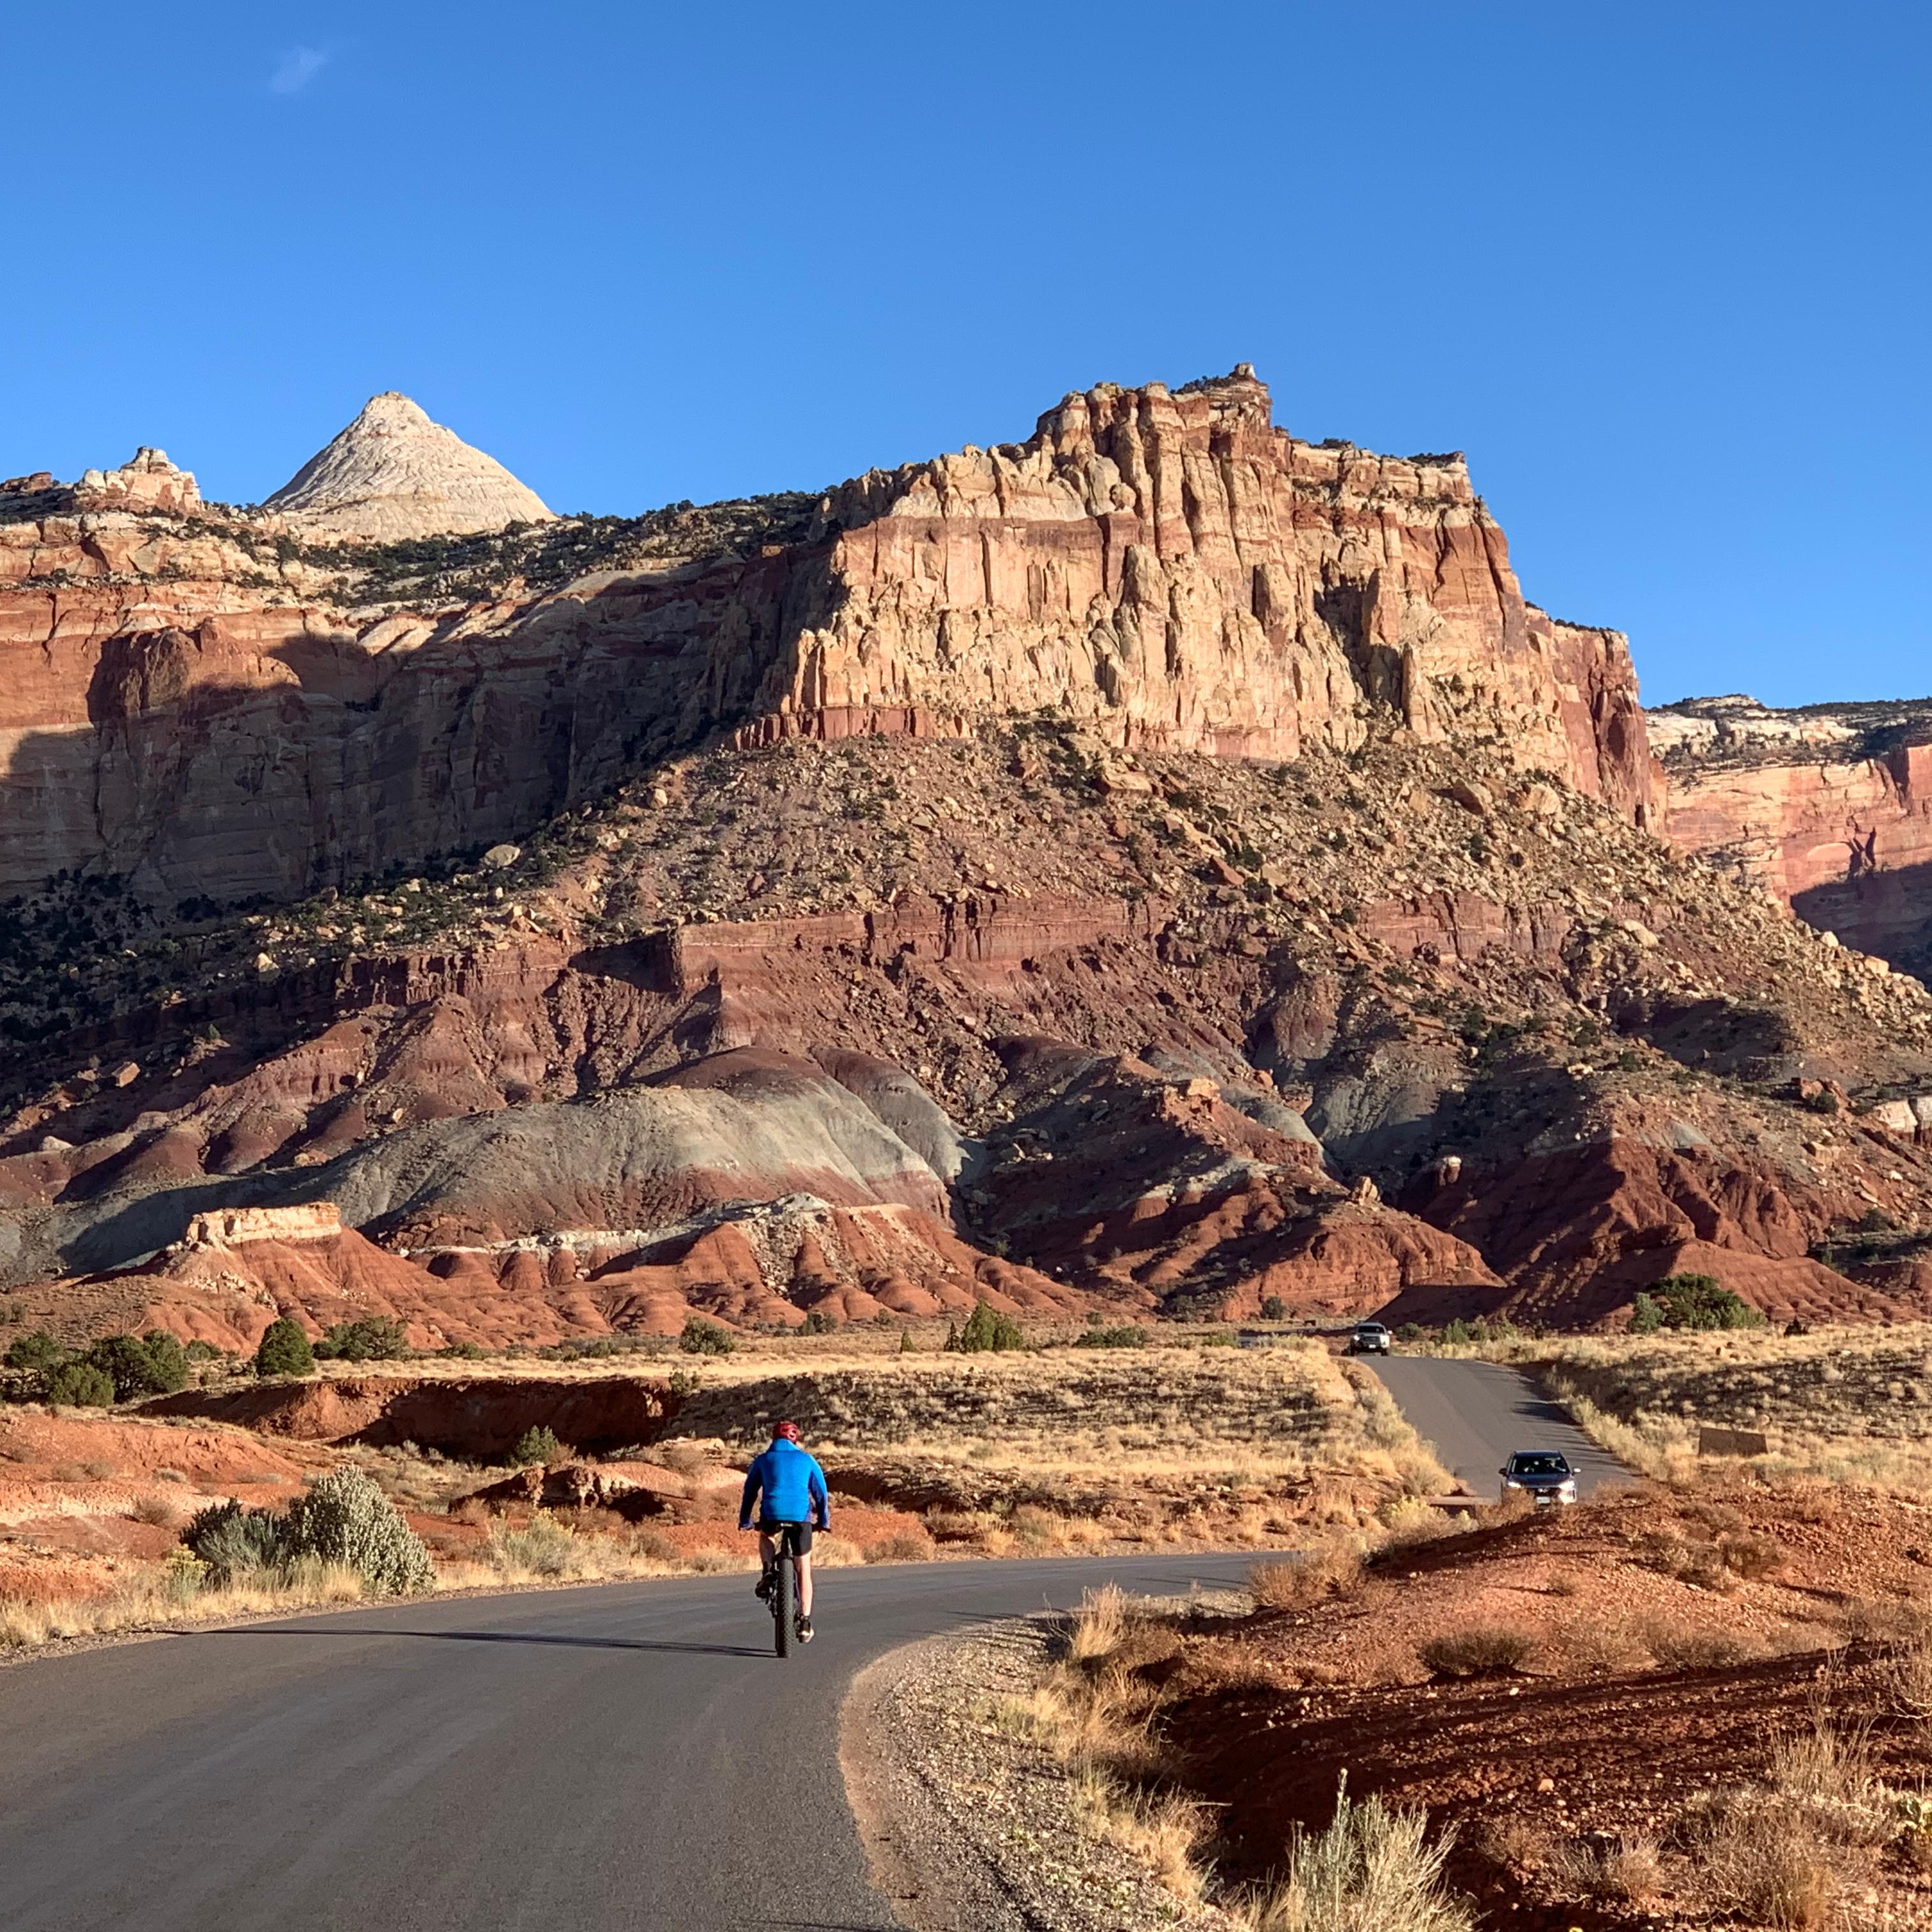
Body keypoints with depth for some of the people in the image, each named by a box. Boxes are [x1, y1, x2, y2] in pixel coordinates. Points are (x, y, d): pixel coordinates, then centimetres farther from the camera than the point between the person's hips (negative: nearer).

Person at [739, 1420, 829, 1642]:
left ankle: (768, 1572, 10)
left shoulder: (762, 1461, 17)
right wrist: (824, 1521, 29)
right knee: (803, 1569, 13)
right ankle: (805, 1622, 9)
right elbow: (821, 1492, 20)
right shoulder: (807, 1460, 18)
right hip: (801, 1516, 0)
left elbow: (750, 1493, 20)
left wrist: (744, 1521, 29)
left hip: (772, 1513, 0)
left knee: (766, 1536, 36)